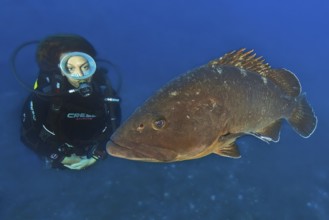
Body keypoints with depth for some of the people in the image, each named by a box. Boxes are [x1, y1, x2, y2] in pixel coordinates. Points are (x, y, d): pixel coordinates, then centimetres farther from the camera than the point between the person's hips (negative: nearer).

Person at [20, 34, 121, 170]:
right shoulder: (45, 94, -30)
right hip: (57, 159, -1)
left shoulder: (105, 92, -24)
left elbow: (114, 128, -10)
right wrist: (61, 158, -22)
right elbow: (28, 134, -20)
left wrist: (97, 155, -18)